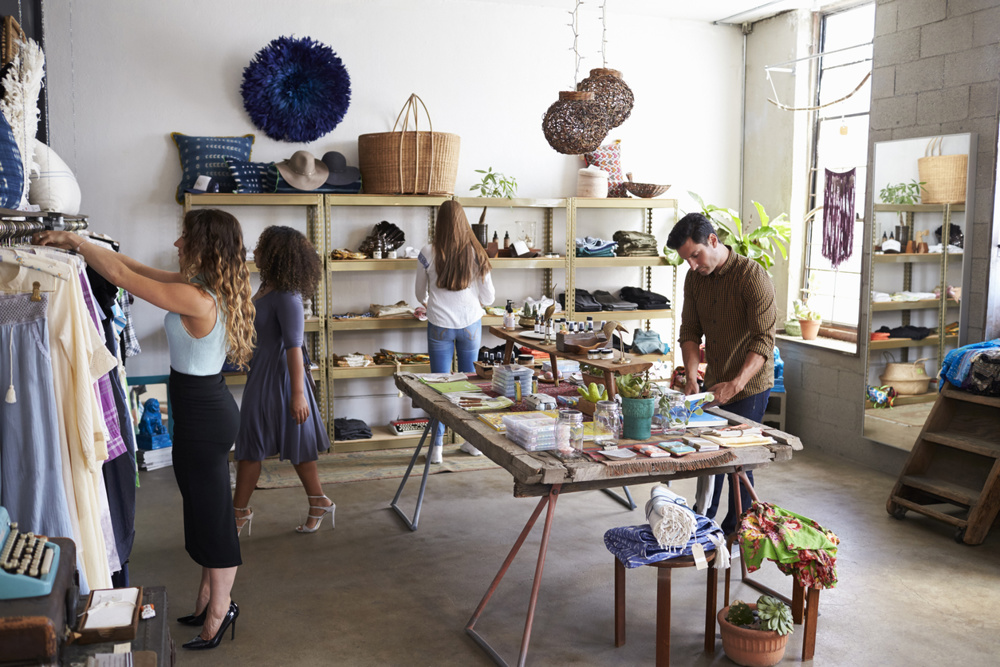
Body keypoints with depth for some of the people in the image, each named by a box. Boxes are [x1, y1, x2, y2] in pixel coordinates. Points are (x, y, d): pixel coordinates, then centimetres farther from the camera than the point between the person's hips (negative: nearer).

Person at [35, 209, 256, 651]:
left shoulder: (196, 299, -25)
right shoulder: (204, 286, 4)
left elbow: (122, 276, -19)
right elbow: (138, 268, 11)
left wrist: (76, 242, -6)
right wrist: (84, 245, 10)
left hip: (202, 417, -10)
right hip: (209, 407, 10)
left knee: (213, 515, 5)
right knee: (206, 511, 20)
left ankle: (218, 610, 21)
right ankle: (210, 598, 35)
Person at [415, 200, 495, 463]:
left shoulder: (429, 253, -9)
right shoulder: (476, 253, -6)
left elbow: (421, 295, 5)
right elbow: (488, 297, 1)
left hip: (440, 325, -1)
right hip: (471, 323, 2)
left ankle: (437, 447, 8)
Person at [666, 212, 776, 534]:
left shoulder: (752, 276, -20)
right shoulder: (694, 278, 1)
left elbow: (764, 340, -23)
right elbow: (690, 332, 2)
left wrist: (736, 384, -33)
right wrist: (692, 378, -12)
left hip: (749, 386, -6)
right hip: (714, 383, 6)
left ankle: (735, 531, 17)